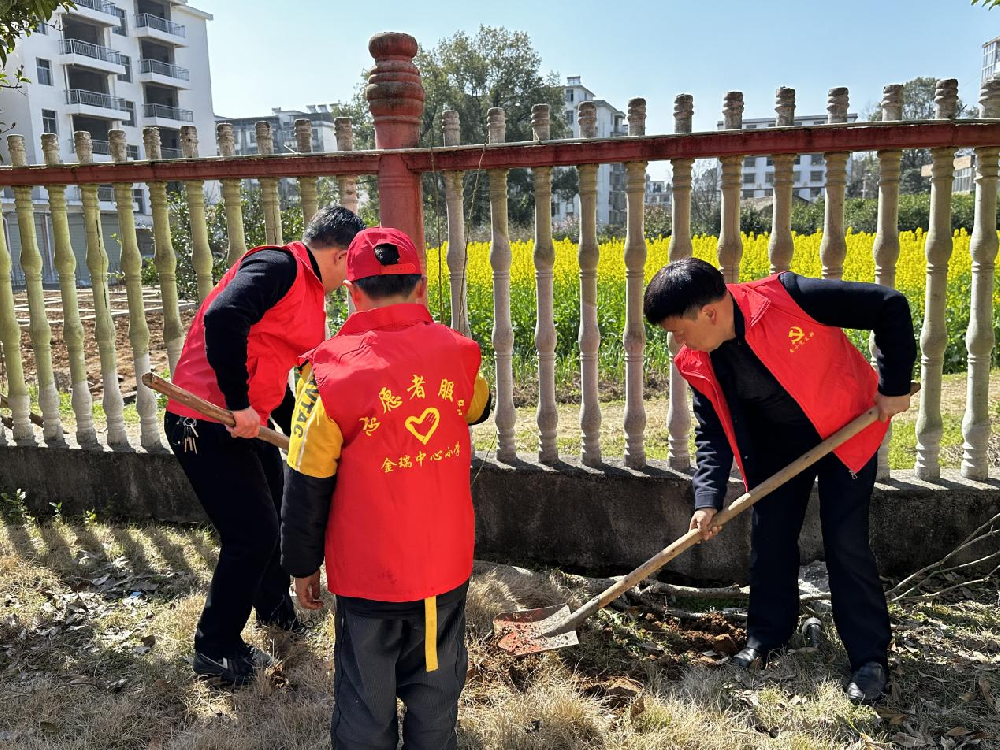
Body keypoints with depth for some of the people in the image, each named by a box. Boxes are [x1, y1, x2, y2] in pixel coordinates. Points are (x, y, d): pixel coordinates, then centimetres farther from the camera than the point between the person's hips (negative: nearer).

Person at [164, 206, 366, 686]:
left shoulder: (309, 294, 14)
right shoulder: (278, 265, -16)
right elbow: (222, 317, -33)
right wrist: (238, 404, -27)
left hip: (247, 425, 10)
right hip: (205, 425, -10)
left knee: (278, 515, 23)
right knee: (253, 533, -3)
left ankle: (274, 606, 48)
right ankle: (214, 649, 17)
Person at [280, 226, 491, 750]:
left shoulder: (330, 371, -17)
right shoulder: (457, 353, -8)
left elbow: (307, 487, -10)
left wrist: (302, 566, 6)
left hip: (367, 574, -3)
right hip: (446, 566, 3)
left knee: (365, 706, 17)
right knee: (435, 696, 22)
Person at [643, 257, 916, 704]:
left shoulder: (787, 298, -34)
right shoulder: (698, 364, -16)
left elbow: (890, 307, -25)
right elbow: (712, 432, -6)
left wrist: (894, 388, -21)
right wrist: (708, 500, -19)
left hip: (846, 428, -5)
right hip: (778, 441, 5)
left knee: (845, 542, -6)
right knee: (769, 537, 8)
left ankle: (870, 659, 11)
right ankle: (767, 636, 28)